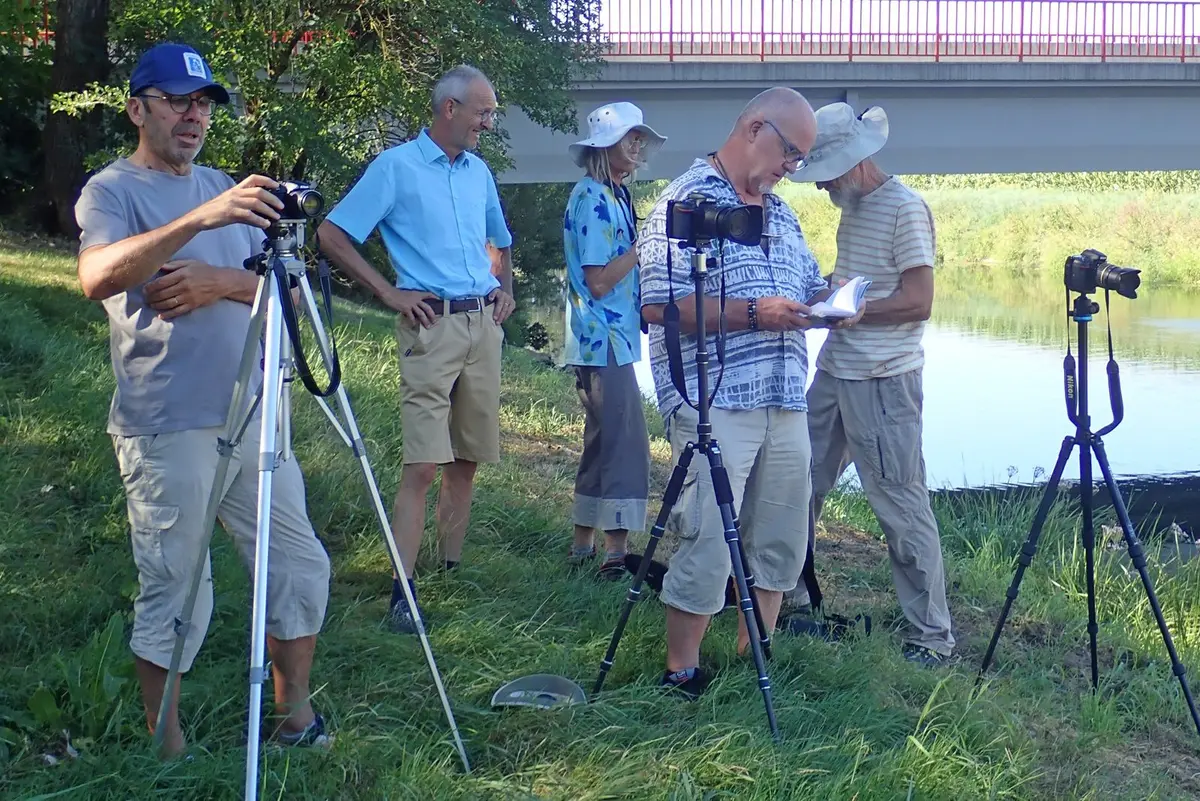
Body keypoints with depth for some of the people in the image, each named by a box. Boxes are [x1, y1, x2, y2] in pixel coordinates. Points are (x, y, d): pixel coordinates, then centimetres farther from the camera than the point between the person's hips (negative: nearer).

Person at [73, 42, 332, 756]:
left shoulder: (226, 187, 16)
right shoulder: (112, 190, -4)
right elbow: (98, 276, -26)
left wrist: (224, 282, -11)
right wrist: (198, 220, -37)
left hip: (252, 417, 7)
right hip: (167, 430, -7)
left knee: (301, 566, 10)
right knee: (175, 593, 0)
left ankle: (297, 715, 25)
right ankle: (168, 749, 16)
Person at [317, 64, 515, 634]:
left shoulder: (479, 171, 16)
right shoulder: (396, 167, -3)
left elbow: (502, 241, 32)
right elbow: (332, 235, -7)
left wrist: (506, 288, 14)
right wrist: (389, 293, -10)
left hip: (483, 324, 7)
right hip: (432, 324, -7)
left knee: (468, 458, 9)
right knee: (423, 464, -13)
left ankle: (453, 568, 20)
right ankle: (403, 592, -11)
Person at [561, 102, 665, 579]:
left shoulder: (613, 195, 15)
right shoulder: (593, 199, -15)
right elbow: (599, 280, -20)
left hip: (610, 339, 10)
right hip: (604, 341, -10)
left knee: (603, 443, 14)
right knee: (625, 446, -9)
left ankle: (584, 544, 22)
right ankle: (616, 553, -6)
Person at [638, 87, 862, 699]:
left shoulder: (781, 213, 20)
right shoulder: (686, 201, -6)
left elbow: (804, 292, 28)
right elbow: (657, 305, -16)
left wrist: (826, 303, 3)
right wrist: (753, 314, -20)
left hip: (785, 404, 8)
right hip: (713, 404, -8)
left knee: (782, 541, 13)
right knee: (708, 545, -7)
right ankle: (682, 674, 6)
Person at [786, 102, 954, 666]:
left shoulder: (905, 209, -12)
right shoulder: (852, 209, 15)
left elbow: (918, 301, -17)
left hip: (883, 381, -9)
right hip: (834, 372, 9)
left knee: (901, 504, -5)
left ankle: (933, 635, 4)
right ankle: (787, 595, 29)